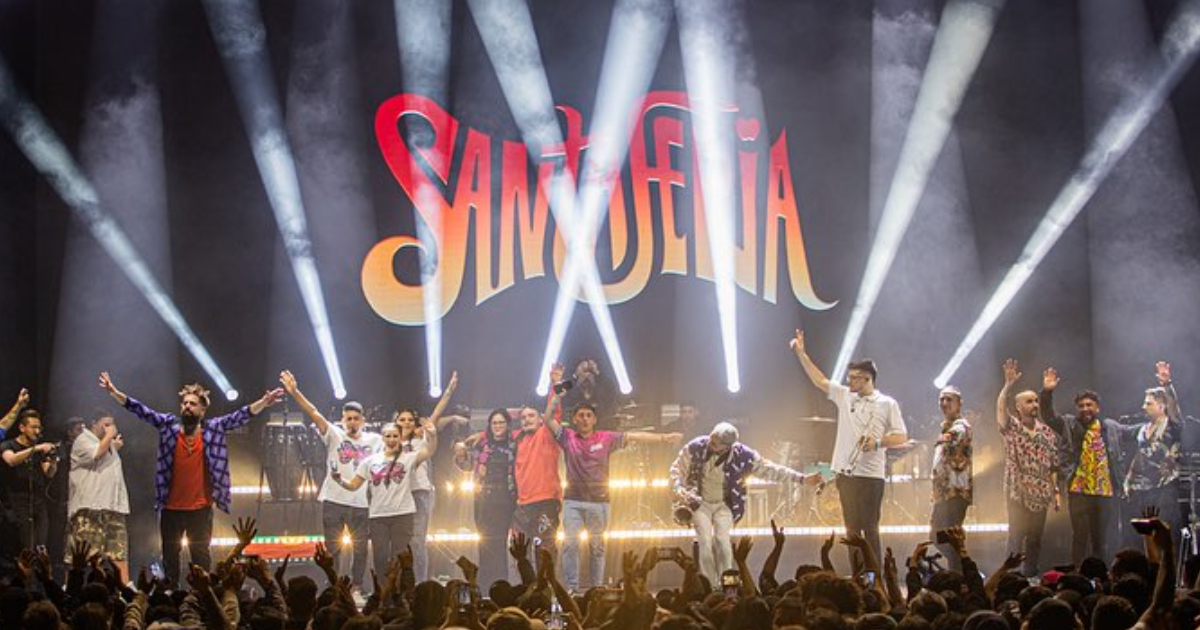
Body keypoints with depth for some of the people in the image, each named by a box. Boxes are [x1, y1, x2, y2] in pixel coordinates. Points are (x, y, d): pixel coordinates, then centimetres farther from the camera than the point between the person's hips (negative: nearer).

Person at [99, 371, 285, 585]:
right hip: (171, 508, 1)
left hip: (200, 509, -1)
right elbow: (141, 411, -4)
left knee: (201, 557, 5)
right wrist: (114, 392, -14)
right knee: (169, 557, 8)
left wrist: (263, 403, -24)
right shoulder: (169, 425, 2)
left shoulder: (213, 428, 0)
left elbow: (240, 416, -9)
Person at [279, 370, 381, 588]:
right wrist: (295, 393, -22)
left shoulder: (374, 440, 7)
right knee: (332, 548, 4)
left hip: (362, 503, 2)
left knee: (360, 549, 7)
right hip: (333, 500, -1)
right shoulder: (334, 435, 1)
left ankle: (357, 587, 16)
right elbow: (314, 413, -10)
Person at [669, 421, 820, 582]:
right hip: (700, 503, 0)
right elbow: (678, 468, -4)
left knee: (722, 541, -15)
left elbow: (769, 469, -9)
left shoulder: (742, 455, -19)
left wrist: (802, 478, -12)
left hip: (724, 505, 0)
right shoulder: (695, 447, -18)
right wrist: (678, 488, -24)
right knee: (705, 543, -11)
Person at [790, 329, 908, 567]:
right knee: (851, 529, 9)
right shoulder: (845, 396, 11)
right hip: (845, 473, 6)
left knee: (869, 529, -5)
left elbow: (902, 437, -3)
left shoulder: (887, 404, -3)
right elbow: (820, 380, 13)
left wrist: (877, 442, -17)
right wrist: (801, 353, 8)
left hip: (870, 475, -5)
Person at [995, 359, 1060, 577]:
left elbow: (1053, 465, 11)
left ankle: (1032, 573, 17)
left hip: (1040, 494, 4)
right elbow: (1000, 408, -22)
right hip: (1017, 492, -4)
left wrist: (1055, 490, 5)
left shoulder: (1047, 432, 9)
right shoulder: (1011, 427, -2)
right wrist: (1008, 385, -33)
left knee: (1036, 536, 8)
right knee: (1017, 534, -5)